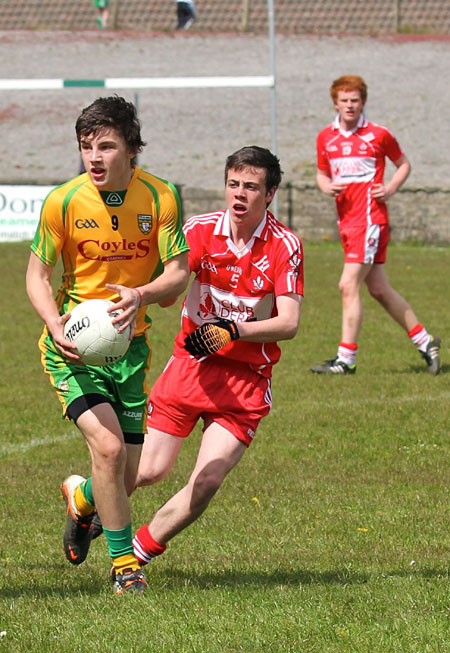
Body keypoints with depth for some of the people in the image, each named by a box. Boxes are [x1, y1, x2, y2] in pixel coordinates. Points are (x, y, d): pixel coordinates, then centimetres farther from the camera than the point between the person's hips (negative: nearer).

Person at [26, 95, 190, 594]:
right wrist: (55, 323, -21)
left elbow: (178, 272, -6)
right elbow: (37, 275, -2)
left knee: (124, 479, 6)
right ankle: (124, 563, -4)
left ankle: (81, 499, 44)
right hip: (73, 347, -2)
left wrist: (141, 295, -28)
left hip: (129, 345, 3)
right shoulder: (63, 201, -12)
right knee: (108, 446, -23)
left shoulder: (160, 197, -9)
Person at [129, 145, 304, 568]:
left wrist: (234, 332, -25)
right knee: (149, 472, -1)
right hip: (191, 365, 1)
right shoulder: (200, 230, -3)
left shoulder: (285, 245, -6)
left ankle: (139, 553, 6)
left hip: (247, 379, 0)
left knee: (206, 485, -14)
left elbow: (288, 323, -11)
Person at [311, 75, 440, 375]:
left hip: (370, 218, -7)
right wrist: (326, 186, -1)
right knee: (379, 290, 11)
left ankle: (346, 358, -9)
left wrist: (390, 189, -9)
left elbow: (404, 164, 8)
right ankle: (424, 341, 25)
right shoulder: (325, 138, 10)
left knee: (349, 285, -13)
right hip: (346, 220, 7)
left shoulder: (378, 135, -4)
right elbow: (322, 173, 22)